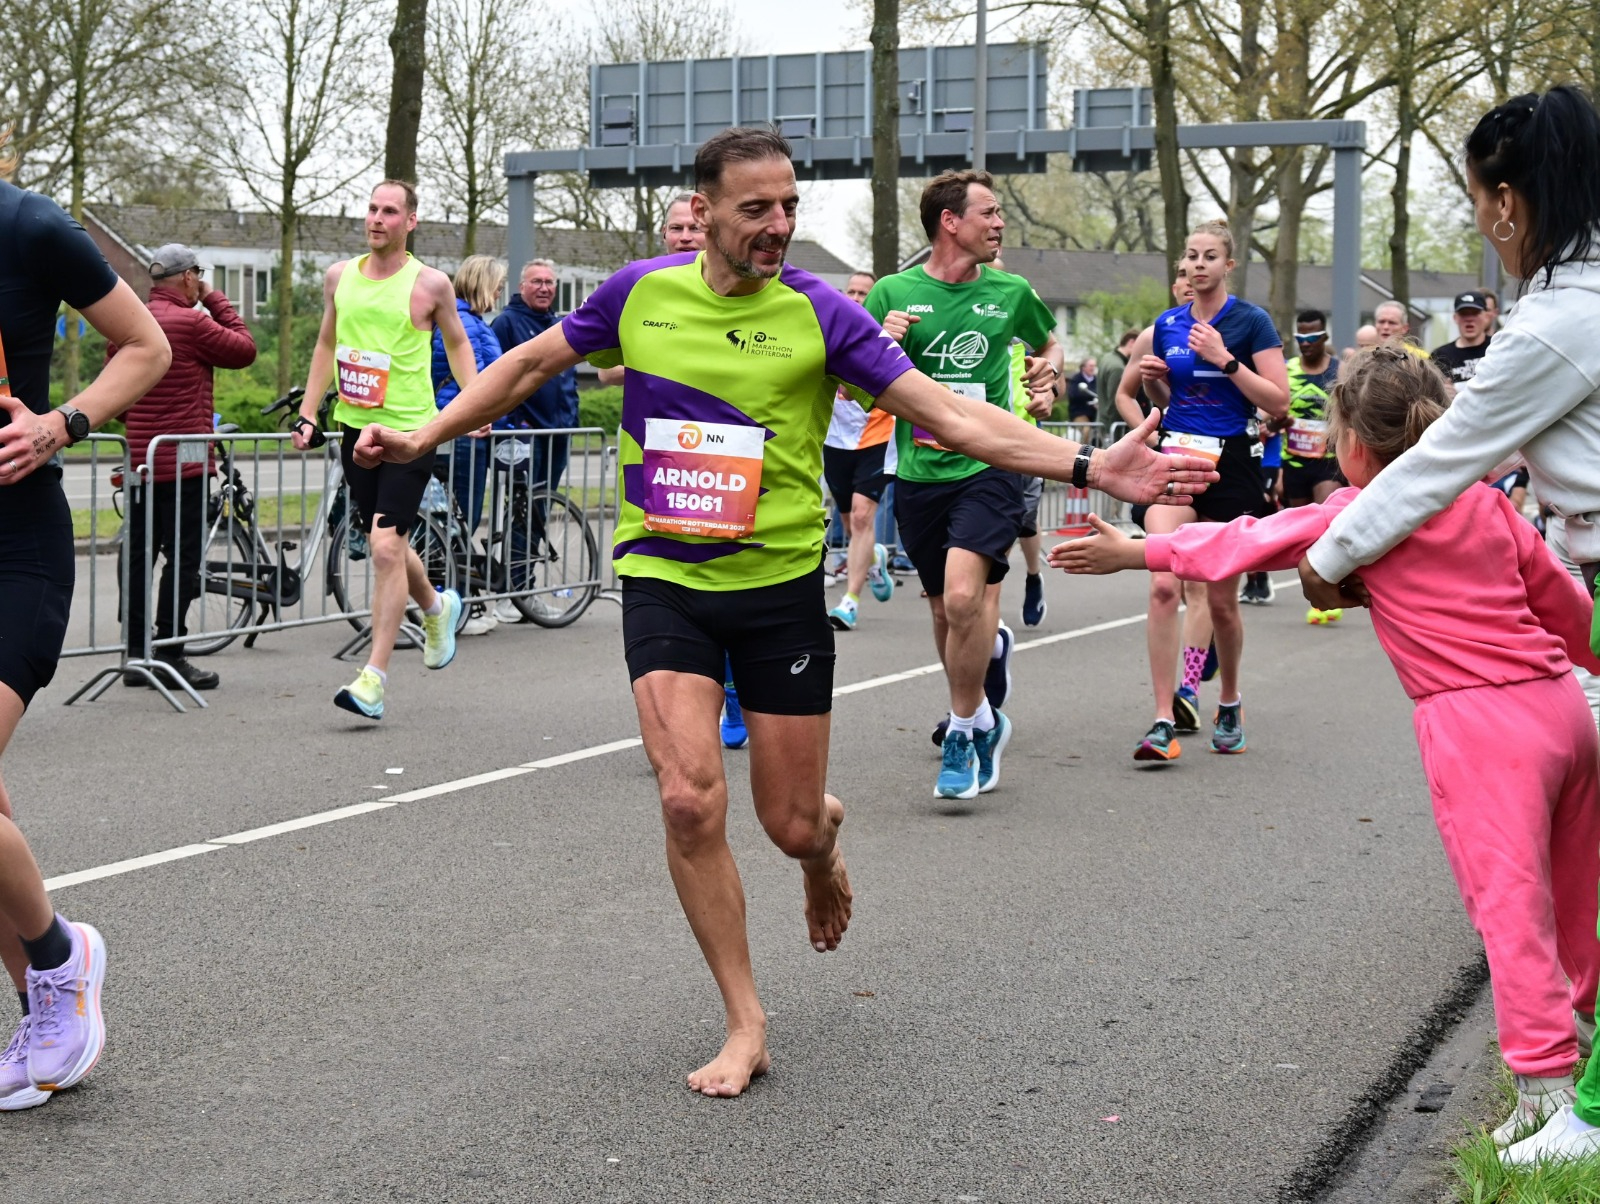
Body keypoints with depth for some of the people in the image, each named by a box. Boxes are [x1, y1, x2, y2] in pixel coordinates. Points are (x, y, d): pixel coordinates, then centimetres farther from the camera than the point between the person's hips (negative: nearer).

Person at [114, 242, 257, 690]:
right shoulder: (191, 322, -14)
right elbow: (245, 350, -4)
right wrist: (216, 300, 4)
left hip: (137, 459, 7)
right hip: (182, 460, -7)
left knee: (137, 554, 9)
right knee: (182, 557, -2)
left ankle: (136, 654, 13)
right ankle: (170, 654, -2)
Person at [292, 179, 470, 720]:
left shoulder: (430, 283, -4)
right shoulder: (339, 276, 8)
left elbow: (457, 343, 9)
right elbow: (326, 346, 19)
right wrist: (307, 414, 15)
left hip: (410, 431, -5)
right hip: (355, 427, 5)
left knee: (386, 547, -13)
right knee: (384, 543, 16)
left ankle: (374, 677, -10)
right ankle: (437, 607, 46)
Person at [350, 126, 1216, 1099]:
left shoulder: (818, 312, -7)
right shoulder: (641, 293, -1)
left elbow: (950, 414, -10)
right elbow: (532, 365, 16)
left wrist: (1091, 466, -19)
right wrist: (426, 438, 16)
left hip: (780, 584, -1)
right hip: (664, 581, 1)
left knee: (791, 826, 3)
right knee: (691, 801, -14)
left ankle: (825, 840, 45)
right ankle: (746, 1022, 3)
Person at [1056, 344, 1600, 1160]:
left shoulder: (1362, 514, -3)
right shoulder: (1485, 501, 15)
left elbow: (1240, 546, 0)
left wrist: (1133, 553, 7)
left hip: (1477, 725, -7)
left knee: (1508, 901, -7)